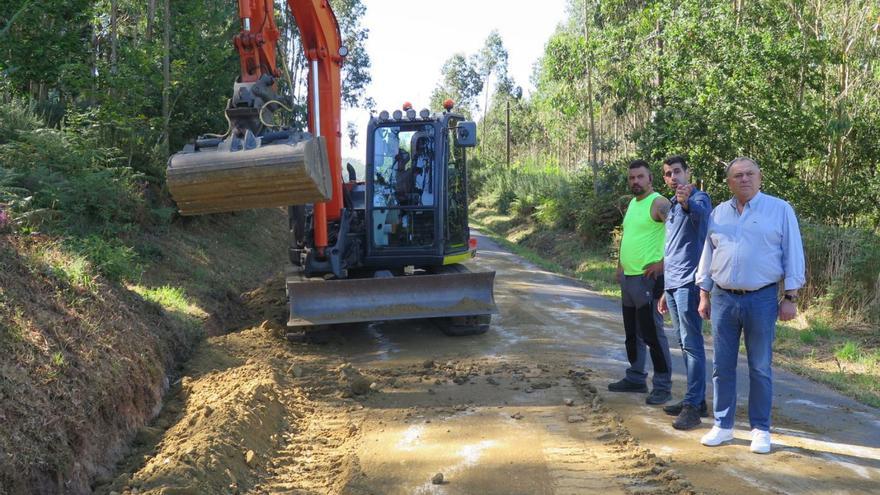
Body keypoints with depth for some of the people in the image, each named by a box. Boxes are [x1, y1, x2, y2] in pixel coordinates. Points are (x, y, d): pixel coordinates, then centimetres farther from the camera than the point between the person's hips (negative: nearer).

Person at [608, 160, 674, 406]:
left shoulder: (658, 203, -12)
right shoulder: (632, 204, 16)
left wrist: (663, 262, -22)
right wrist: (621, 264, 18)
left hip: (648, 278, -9)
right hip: (628, 277, 9)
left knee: (652, 333, -6)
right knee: (632, 332, 17)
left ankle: (663, 386, 1)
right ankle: (635, 378, 28)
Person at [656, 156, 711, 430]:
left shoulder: (699, 199, -7)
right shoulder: (672, 206, 19)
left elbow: (699, 212, -35)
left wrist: (686, 202, -58)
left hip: (688, 283, -9)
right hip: (672, 284, 9)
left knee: (691, 343, -9)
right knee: (684, 344, 12)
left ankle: (693, 405, -7)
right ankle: (696, 400, 20)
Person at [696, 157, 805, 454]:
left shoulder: (780, 210, 0)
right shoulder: (718, 213, 10)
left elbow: (793, 255, -2)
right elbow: (707, 256, 14)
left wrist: (790, 298, -6)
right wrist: (704, 296, 10)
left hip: (762, 299, -3)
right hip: (723, 298, 3)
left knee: (760, 368, 4)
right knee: (722, 366, 7)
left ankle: (760, 429, 14)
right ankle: (723, 426, 17)